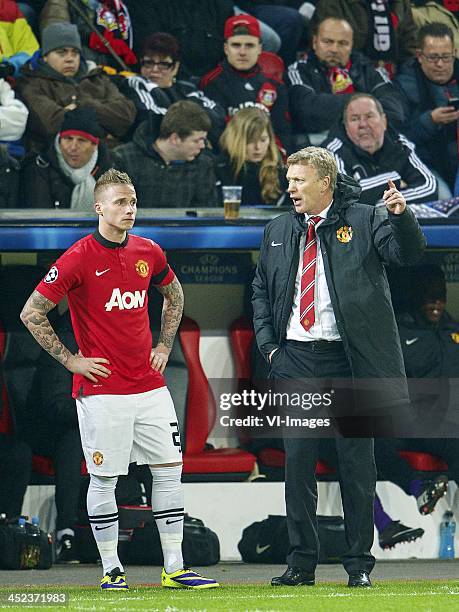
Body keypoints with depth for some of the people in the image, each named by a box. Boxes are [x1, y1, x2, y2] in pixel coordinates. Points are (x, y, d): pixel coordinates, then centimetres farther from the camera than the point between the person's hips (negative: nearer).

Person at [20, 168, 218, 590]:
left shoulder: (148, 253, 6)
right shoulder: (79, 259, -10)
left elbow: (174, 295, 27)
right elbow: (32, 313, -9)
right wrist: (70, 359, -9)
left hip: (150, 386, 5)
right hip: (102, 389, -5)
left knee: (169, 469, 3)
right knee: (104, 478, 0)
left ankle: (174, 569, 7)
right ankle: (112, 570, 10)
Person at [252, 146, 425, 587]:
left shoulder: (364, 220, 1)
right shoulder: (278, 231, 14)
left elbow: (410, 253, -11)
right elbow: (261, 291, 21)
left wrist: (400, 216, -30)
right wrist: (269, 345, 9)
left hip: (349, 358, -3)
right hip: (296, 360, 4)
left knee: (356, 460, 1)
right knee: (297, 459, 1)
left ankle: (359, 563, 7)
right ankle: (301, 562, 8)